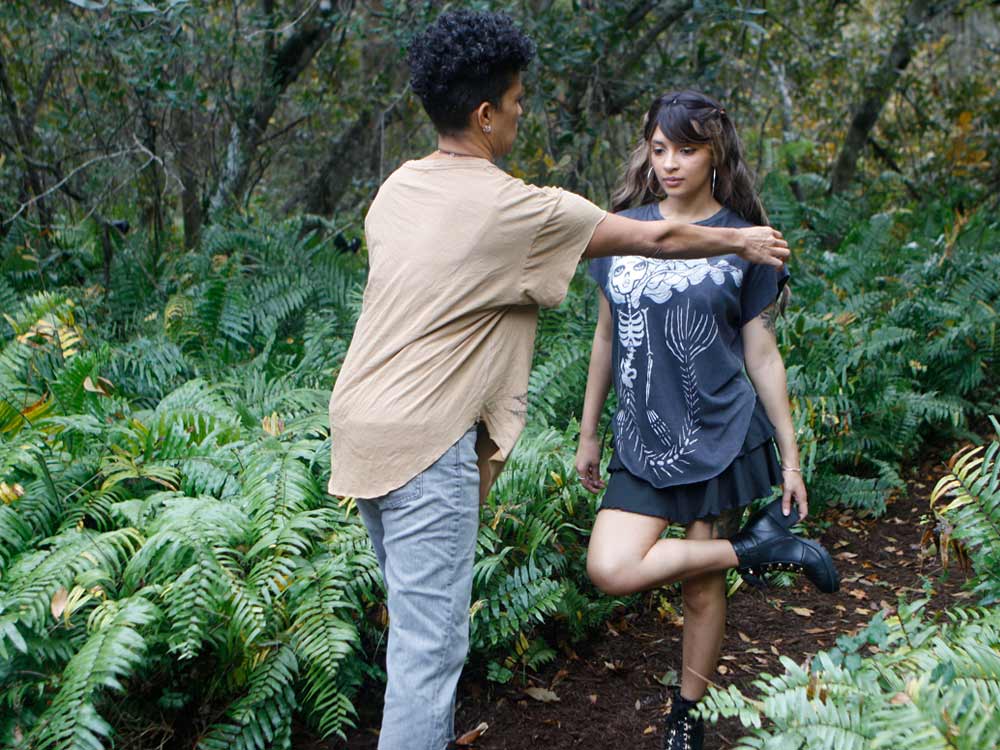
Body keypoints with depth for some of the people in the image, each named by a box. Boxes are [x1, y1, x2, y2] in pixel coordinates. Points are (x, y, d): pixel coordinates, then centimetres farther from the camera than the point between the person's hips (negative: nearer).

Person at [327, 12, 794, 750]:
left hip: (359, 422, 9)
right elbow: (654, 238, 0)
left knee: (417, 622, 21)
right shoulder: (517, 209, -12)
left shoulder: (396, 189, 8)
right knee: (430, 645, -2)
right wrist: (742, 240, 15)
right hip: (427, 442, -8)